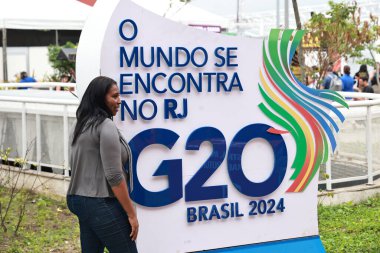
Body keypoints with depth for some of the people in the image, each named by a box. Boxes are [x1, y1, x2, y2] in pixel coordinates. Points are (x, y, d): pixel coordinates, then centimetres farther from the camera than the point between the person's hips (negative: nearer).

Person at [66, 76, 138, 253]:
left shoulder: (80, 125, 13)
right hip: (103, 204, -9)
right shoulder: (106, 126, -15)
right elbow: (114, 176, -20)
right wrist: (131, 214, -15)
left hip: (80, 200, 9)